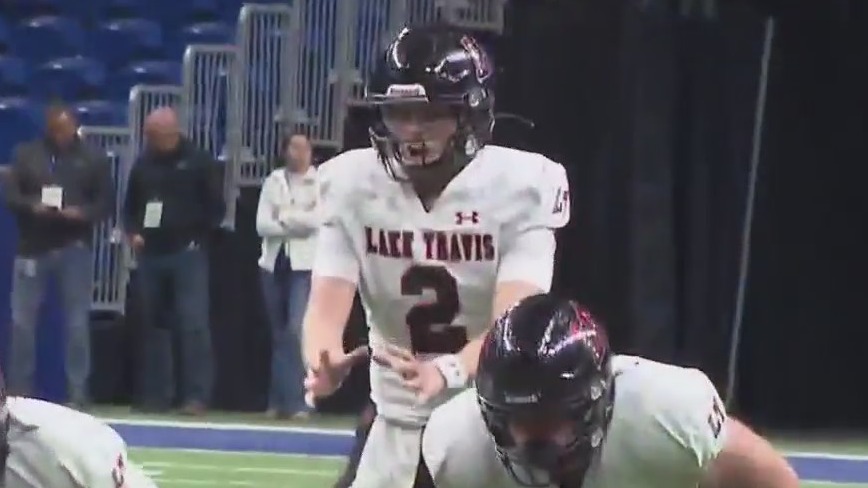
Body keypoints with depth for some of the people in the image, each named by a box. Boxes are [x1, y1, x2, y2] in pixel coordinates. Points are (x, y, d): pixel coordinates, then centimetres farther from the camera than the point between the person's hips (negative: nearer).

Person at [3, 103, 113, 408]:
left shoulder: (93, 160, 4)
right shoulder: (26, 154, 6)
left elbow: (106, 200, 1)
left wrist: (83, 213, -18)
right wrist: (31, 206, -18)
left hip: (75, 248, -1)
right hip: (33, 247, 1)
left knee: (77, 323, 2)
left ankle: (77, 392, 7)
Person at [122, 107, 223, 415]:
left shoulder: (199, 163, -1)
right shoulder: (143, 164, 10)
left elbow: (215, 207, 0)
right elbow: (130, 206, 19)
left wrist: (197, 238, -9)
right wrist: (132, 233, 2)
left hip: (187, 254, -5)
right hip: (150, 254, 5)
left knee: (193, 324, -10)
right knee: (152, 324, 7)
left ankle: (197, 396, -11)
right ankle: (156, 395, 12)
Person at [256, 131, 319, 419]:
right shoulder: (273, 181, 10)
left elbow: (320, 219, -14)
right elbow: (262, 224, 0)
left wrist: (284, 217, -9)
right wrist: (299, 224, -11)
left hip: (305, 265, -4)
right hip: (275, 263, 4)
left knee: (297, 330, -16)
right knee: (279, 335, 9)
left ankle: (297, 402, -16)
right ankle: (277, 402, 16)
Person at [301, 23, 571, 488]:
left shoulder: (523, 185, -18)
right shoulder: (351, 182, -11)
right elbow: (327, 304, -19)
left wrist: (448, 374, -51)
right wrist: (324, 363, -45)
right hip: (398, 418, 2)